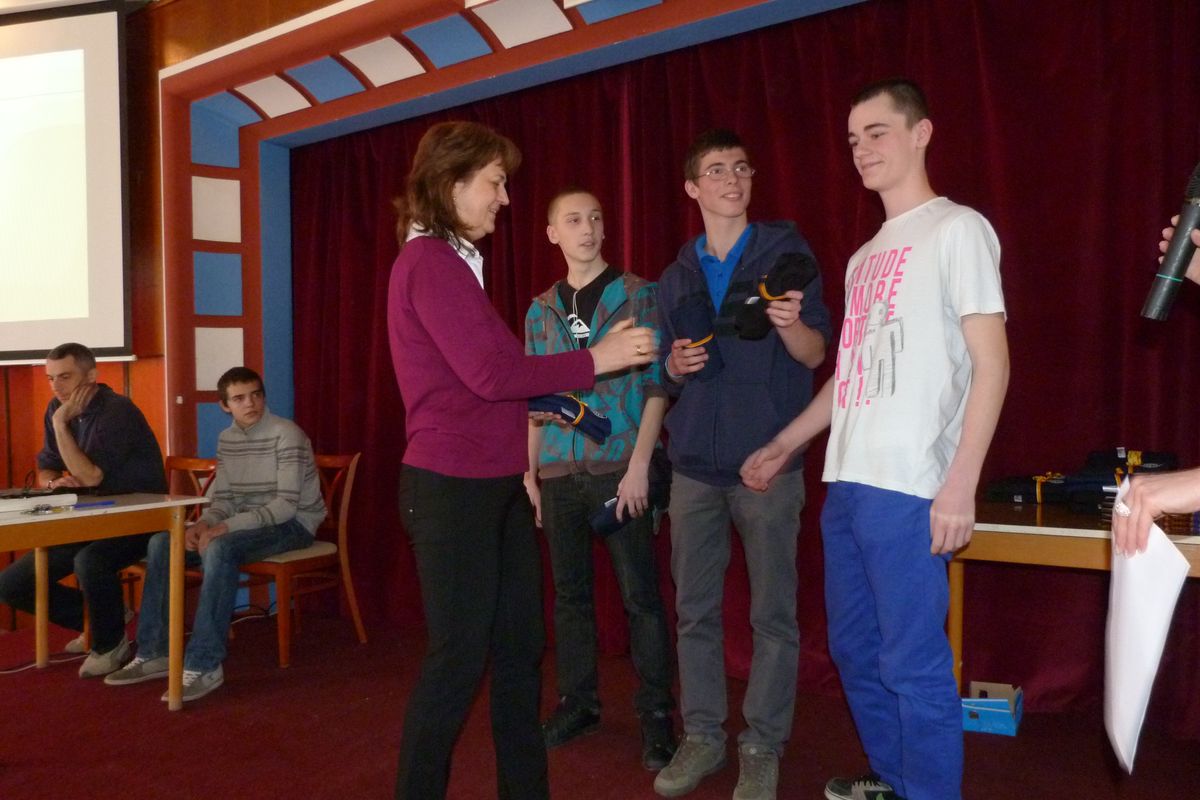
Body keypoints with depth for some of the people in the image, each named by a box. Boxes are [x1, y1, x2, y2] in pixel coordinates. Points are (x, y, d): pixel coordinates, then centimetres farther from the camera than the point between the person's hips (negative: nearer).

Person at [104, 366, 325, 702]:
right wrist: (203, 523, -15)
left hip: (292, 524, -8)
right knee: (162, 543, -7)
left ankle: (205, 666, -31)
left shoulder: (286, 435, -16)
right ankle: (154, 654, -2)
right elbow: (224, 499, 9)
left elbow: (287, 504, -22)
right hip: (245, 523, 8)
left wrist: (225, 528, -29)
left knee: (219, 548, -35)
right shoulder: (226, 439, 8)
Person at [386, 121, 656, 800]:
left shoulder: (454, 262, 17)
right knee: (458, 658, 1)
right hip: (453, 487, -9)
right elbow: (490, 372, -20)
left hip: (496, 484, 9)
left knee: (520, 648, 14)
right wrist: (593, 360, -13)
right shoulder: (430, 262, -13)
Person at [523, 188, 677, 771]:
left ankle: (655, 714, 11)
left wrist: (640, 464, -12)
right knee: (569, 591, 11)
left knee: (640, 594, 0)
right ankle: (577, 702, 25)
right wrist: (529, 470, 10)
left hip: (619, 466, -4)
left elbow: (656, 385, -4)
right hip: (558, 471, 4)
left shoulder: (638, 294, 0)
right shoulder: (540, 309, 13)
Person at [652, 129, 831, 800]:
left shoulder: (787, 252, 2)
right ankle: (702, 735, 22)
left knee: (773, 613, 1)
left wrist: (791, 324, -24)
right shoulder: (676, 278, 14)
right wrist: (676, 365, -6)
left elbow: (816, 355, -2)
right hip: (695, 463, 4)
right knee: (695, 609, 9)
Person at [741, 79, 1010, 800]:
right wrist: (784, 446, 23)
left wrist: (961, 484, -17)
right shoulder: (865, 257, 20)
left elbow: (991, 363, -8)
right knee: (856, 651, 15)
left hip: (910, 489, -8)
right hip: (846, 483, 8)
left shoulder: (957, 229, -1)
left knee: (913, 664, -2)